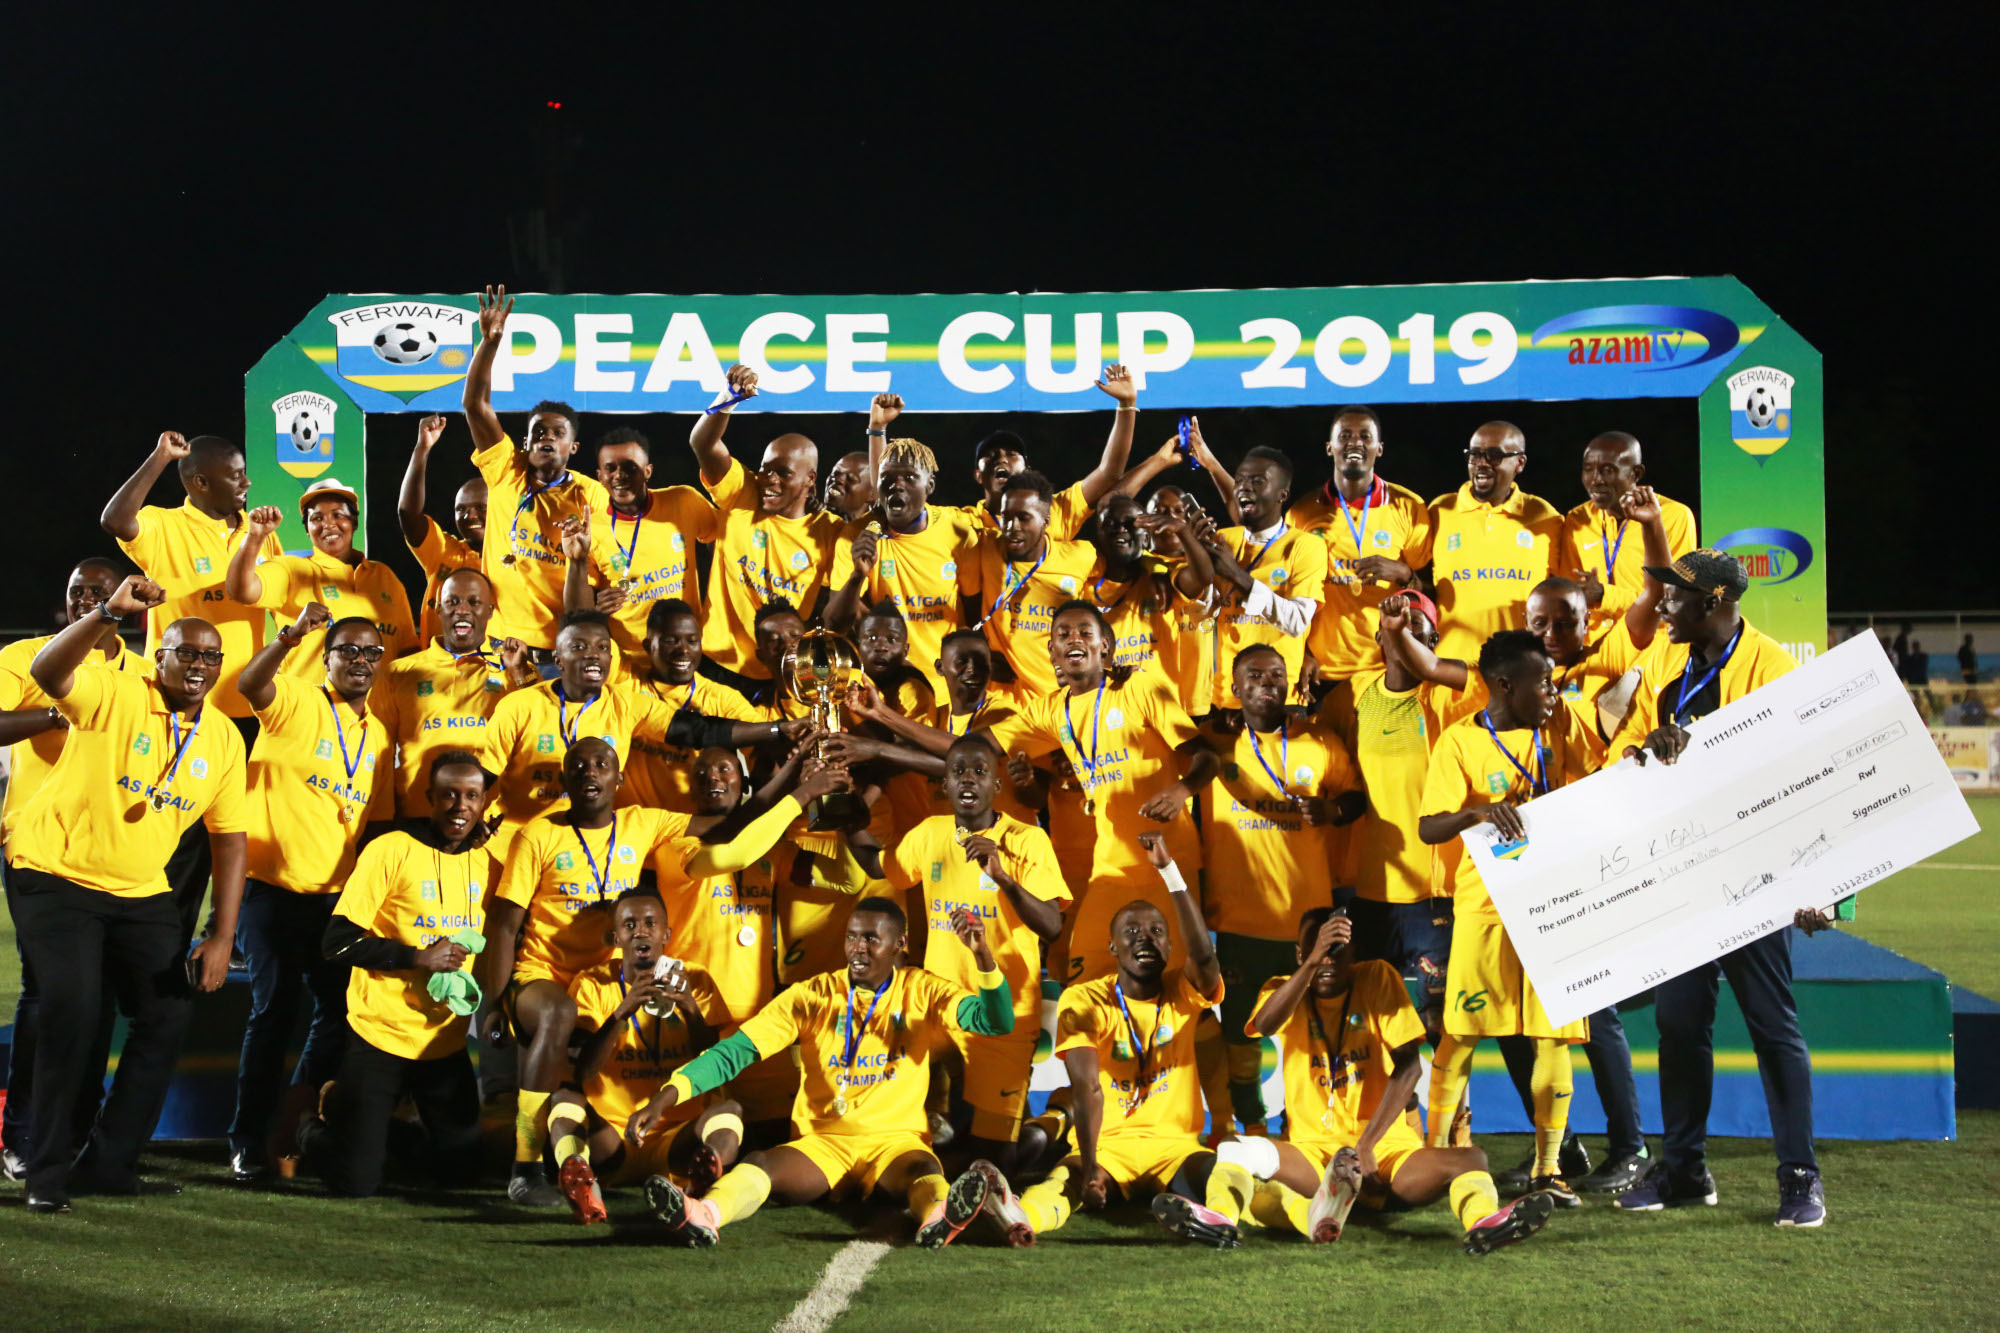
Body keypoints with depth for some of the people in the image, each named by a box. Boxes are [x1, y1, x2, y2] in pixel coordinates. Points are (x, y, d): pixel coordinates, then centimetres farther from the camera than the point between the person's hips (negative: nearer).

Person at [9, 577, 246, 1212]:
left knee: (166, 1018, 3)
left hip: (141, 892, 6)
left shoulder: (224, 740, 1)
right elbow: (46, 671, -34)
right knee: (73, 1015, -15)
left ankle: (109, 1163, 17)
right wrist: (108, 613, -46)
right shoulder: (114, 696, -13)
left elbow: (230, 842, 2)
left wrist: (222, 938, -5)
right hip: (57, 877, -6)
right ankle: (47, 1175, -1)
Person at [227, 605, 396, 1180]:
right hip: (274, 886, -5)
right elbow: (249, 684, -26)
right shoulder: (296, 703, -4)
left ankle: (289, 1126, 19)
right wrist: (292, 635, -40)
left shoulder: (379, 735, 12)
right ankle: (248, 1141, 10)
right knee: (274, 1009, -1)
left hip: (339, 895, 5)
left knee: (339, 1012, 4)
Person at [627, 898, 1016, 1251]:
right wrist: (667, 1096, -18)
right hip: (822, 1141, 1)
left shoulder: (922, 992, 5)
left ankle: (940, 1214, -70)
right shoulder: (813, 996, 5)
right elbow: (737, 1050, -4)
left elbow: (997, 1022, -7)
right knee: (759, 1163, -30)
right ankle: (702, 1216, -60)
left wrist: (983, 955, -26)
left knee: (924, 1171, -36)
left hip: (897, 1140, -1)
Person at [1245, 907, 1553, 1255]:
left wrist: (1366, 1145, -15)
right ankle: (1310, 1214, -56)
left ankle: (1482, 1222, -58)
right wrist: (1312, 961, -32)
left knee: (1470, 1158, -28)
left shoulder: (1378, 978, 4)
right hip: (1311, 1149, 0)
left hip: (1385, 1147, 1)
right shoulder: (1285, 991, 5)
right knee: (1246, 1154, -33)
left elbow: (1408, 1066, -6)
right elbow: (1265, 1026, -21)